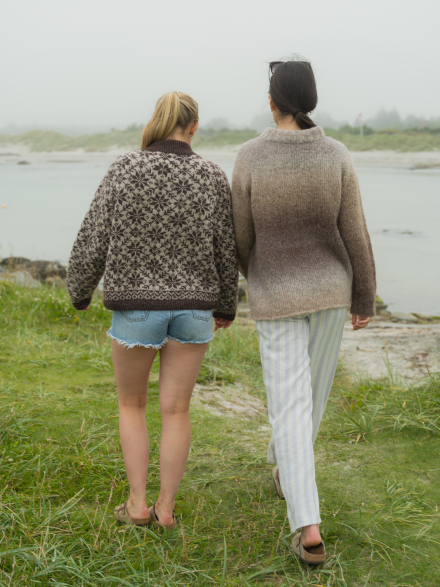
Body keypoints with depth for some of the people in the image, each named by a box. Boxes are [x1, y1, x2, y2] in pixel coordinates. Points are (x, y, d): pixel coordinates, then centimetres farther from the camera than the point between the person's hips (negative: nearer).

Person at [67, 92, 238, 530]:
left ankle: (137, 504, 14)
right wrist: (227, 305, 16)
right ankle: (167, 508, 14)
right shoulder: (212, 177, -5)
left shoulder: (124, 169, -7)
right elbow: (225, 251, 0)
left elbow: (94, 239, -5)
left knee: (131, 404, 17)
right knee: (175, 410, 11)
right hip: (192, 307, 1)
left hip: (136, 304, -1)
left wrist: (80, 291, 12)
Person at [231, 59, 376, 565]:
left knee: (290, 405, -1)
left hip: (278, 296, -2)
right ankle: (285, 468, 49)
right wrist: (364, 301, 5)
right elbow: (355, 236, -6)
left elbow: (242, 236, -4)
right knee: (312, 385, 26)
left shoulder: (249, 157, -14)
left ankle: (308, 529, -8)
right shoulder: (336, 157, -10)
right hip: (329, 288, 2)